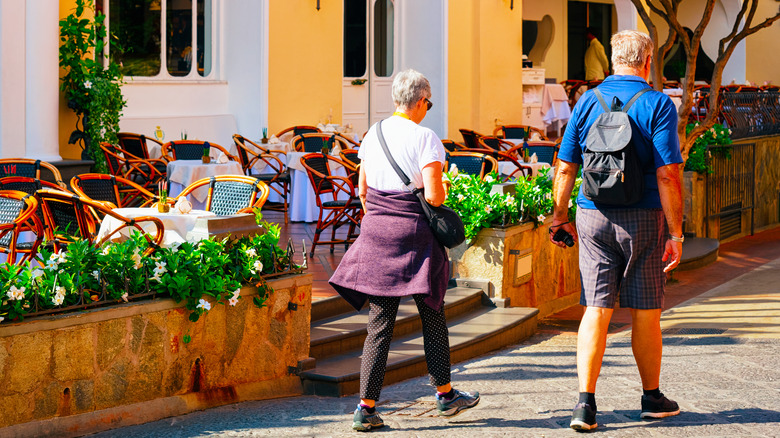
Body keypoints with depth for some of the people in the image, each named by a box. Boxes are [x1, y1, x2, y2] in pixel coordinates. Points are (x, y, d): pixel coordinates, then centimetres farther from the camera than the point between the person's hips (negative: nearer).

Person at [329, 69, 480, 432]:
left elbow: (362, 190, 13)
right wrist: (442, 190, 6)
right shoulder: (425, 138, -11)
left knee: (379, 323, 5)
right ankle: (444, 394, 26)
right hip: (415, 236, -5)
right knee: (432, 317, 13)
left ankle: (366, 407, 1)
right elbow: (433, 195, -17)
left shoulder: (373, 135, 7)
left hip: (376, 233, 5)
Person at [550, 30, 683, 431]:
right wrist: (675, 233, -9)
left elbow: (565, 168, 5)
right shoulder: (657, 105, -7)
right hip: (642, 218, -3)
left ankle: (585, 403, -6)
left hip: (593, 217, 3)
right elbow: (667, 175, -13)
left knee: (596, 310, 2)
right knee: (645, 312, 9)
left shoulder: (587, 101, 3)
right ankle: (652, 398, 24)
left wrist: (560, 216, 17)